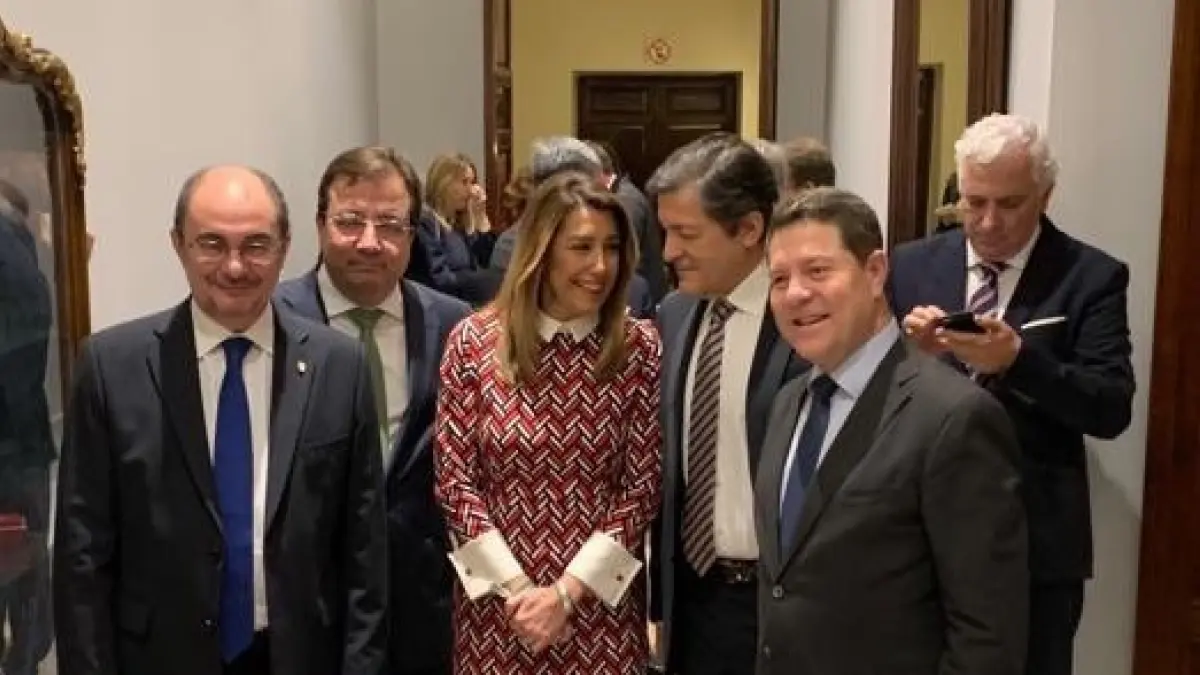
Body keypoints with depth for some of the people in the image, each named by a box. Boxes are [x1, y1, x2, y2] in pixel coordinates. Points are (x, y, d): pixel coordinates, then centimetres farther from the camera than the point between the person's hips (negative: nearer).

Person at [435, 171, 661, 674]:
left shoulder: (640, 348, -6)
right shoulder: (473, 341, -6)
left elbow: (642, 487, -5)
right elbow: (454, 481, -4)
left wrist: (566, 592, -11)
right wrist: (517, 588, -10)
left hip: (601, 605, 0)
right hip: (495, 603, 0)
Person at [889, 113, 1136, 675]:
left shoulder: (1091, 277, -5)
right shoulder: (912, 265, 3)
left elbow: (1112, 409, -13)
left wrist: (1018, 359, -28)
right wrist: (904, 347, -18)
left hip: (1035, 541, -2)